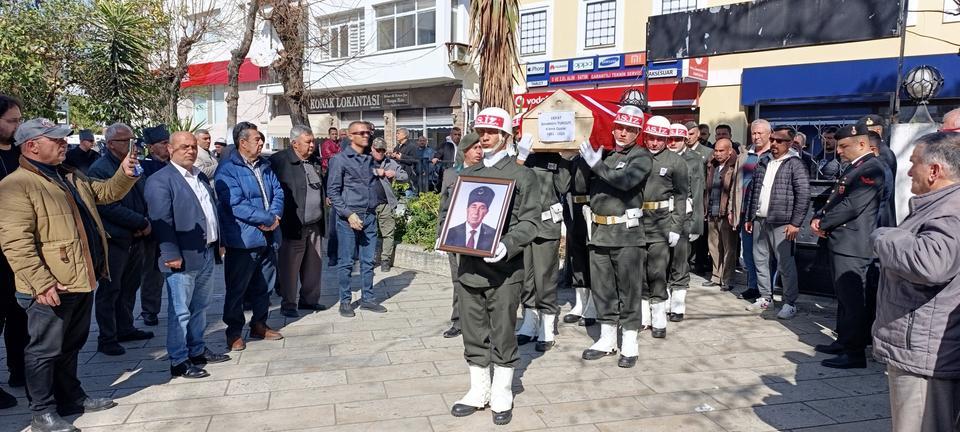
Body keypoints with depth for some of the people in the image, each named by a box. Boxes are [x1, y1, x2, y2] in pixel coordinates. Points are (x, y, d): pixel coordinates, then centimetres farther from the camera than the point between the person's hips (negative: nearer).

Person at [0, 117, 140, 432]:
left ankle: (71, 397, 34)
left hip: (83, 277, 9)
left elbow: (106, 193, 25)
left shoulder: (72, 176, 14)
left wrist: (124, 174, 4)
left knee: (71, 345, 20)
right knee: (46, 349, 5)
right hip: (54, 285, -8)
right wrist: (41, 283, -26)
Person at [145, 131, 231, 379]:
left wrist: (218, 242, 16)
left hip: (206, 254, 8)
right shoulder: (160, 180, -10)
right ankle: (179, 361, 11)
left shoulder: (201, 176, 16)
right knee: (180, 312, 1)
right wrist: (173, 255, -19)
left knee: (200, 307, 18)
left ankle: (197, 350, 31)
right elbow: (162, 221, -16)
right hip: (183, 257, -8)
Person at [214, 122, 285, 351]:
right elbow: (236, 205, -19)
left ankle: (259, 325, 32)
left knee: (264, 285, 16)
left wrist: (274, 215, -10)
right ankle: (234, 332, 18)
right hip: (242, 239, -7)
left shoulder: (264, 165, 12)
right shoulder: (227, 169, -11)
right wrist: (268, 219, -17)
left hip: (267, 237, 7)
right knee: (237, 288, 4)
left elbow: (278, 192, 10)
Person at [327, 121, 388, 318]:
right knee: (346, 262, 1)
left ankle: (367, 298, 20)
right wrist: (349, 214, -14)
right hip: (348, 217, -5)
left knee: (368, 261, 10)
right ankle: (345, 301, 12)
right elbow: (333, 191, -7)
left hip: (370, 216, 5)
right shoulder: (340, 159, -4)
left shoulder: (370, 159, 13)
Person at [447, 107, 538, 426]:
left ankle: (502, 395, 18)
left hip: (504, 269, -4)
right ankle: (479, 391, 25)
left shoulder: (522, 175, 1)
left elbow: (529, 221, -6)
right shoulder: (467, 174, 16)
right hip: (469, 266, 5)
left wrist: (507, 245, -22)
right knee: (474, 334, 11)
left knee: (503, 335, 4)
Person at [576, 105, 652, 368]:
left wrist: (597, 164, -17)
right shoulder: (603, 152, 12)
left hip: (627, 234, -5)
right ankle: (606, 339, 25)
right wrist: (584, 160, -8)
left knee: (629, 289, 3)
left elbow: (626, 181, -20)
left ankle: (630, 345, 14)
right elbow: (581, 182, 7)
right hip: (598, 232, 5)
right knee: (601, 287, 11)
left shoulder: (642, 157, -2)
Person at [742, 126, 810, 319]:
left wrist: (795, 223, -15)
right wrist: (749, 217, 17)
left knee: (785, 264, -2)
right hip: (760, 222, 7)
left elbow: (804, 195, -10)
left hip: (781, 224, -6)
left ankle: (790, 303, 9)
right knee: (760, 261, 11)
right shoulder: (763, 163, 15)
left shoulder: (795, 164, -5)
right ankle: (765, 297, 24)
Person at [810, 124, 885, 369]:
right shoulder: (852, 168, 17)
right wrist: (818, 218, 2)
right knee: (844, 296, 17)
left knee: (852, 299, -5)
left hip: (853, 245, -10)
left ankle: (854, 352, 1)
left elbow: (851, 206, -21)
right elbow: (835, 199, 20)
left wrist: (823, 224, -10)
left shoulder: (871, 168, -14)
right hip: (841, 243, 10)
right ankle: (843, 341, 28)